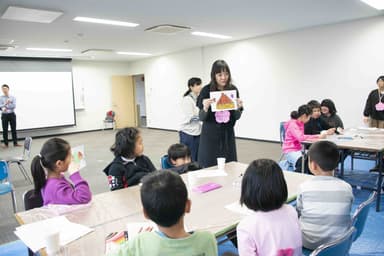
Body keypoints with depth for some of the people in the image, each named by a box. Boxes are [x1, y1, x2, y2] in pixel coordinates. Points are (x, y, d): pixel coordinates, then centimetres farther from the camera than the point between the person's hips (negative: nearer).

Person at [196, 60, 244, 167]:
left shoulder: (233, 89, -3)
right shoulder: (206, 90, -10)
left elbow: (236, 117, 2)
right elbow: (201, 118, -8)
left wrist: (238, 108, -18)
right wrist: (205, 108, -27)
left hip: (227, 135, 2)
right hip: (210, 135, -2)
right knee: (208, 166, 3)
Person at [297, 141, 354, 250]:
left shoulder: (304, 187, -15)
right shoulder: (347, 188, -10)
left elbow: (299, 213, -2)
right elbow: (344, 215, 3)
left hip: (309, 243, -3)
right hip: (339, 243, 3)